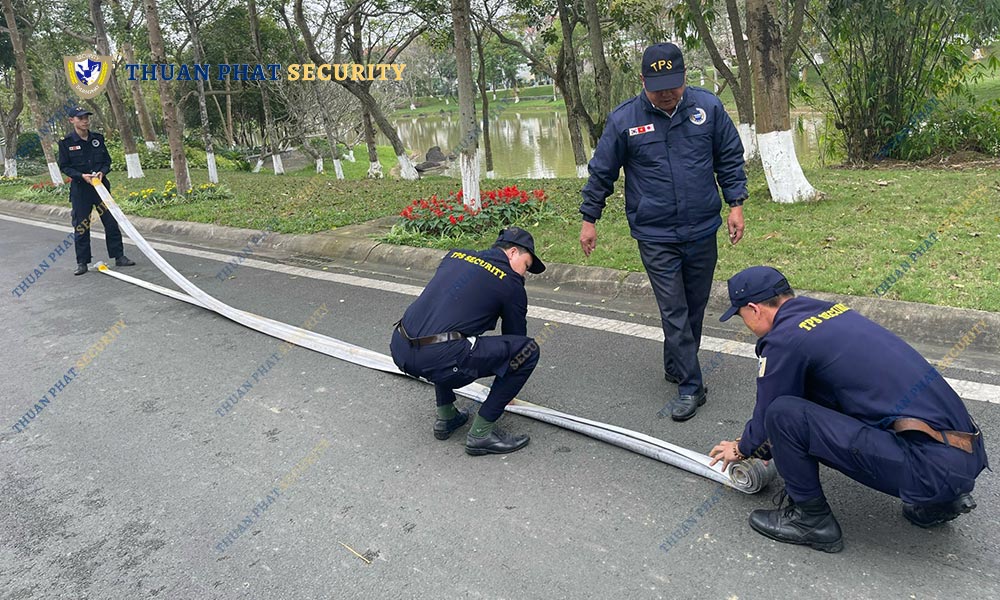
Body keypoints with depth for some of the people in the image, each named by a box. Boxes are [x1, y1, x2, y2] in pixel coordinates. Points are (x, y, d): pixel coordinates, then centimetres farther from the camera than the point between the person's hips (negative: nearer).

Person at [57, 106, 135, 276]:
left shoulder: (98, 138, 5)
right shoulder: (66, 142, -3)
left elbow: (107, 160, 10)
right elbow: (64, 166, -1)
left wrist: (102, 172, -10)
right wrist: (82, 176, -16)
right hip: (79, 188, -2)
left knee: (111, 222, 2)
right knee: (81, 226, 2)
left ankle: (119, 257, 11)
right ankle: (82, 262, 11)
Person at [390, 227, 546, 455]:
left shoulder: (456, 255, 23)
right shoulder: (511, 282, 7)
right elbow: (515, 335, 19)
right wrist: (507, 388, 38)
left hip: (399, 349, 8)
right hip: (439, 359, -7)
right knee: (528, 350, 2)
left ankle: (446, 417, 33)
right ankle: (481, 434, 8)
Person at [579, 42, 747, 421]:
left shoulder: (708, 107, 0)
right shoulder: (624, 119, -5)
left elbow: (730, 158, 9)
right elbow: (601, 173, 3)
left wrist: (735, 204, 3)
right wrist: (589, 219, 6)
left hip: (702, 232, 3)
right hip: (655, 236, -3)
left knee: (695, 307, 13)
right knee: (674, 311, -3)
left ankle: (676, 367, 33)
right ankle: (690, 386, 7)